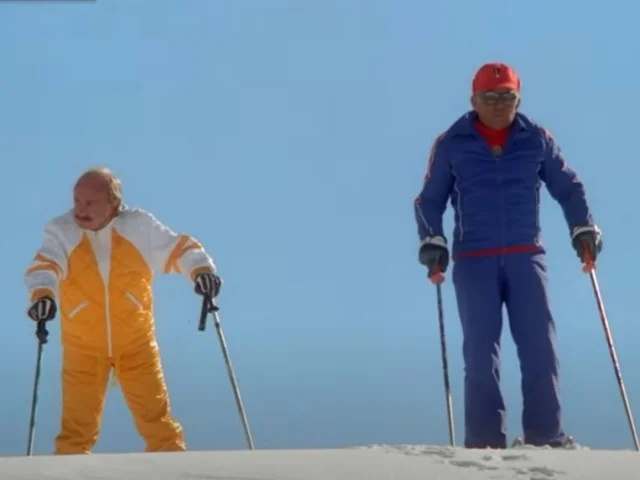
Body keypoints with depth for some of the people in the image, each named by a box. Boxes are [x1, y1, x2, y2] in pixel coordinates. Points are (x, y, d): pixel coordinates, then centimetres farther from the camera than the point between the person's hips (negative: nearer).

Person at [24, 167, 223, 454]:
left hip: (136, 342, 0)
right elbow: (44, 267, -25)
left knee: (156, 417, 4)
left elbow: (179, 248, -5)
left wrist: (201, 270, -26)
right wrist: (42, 294, -47)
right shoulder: (61, 232, -11)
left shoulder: (140, 226, -8)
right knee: (77, 425, 2)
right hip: (83, 346, 0)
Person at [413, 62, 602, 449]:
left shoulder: (537, 139, 8)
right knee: (481, 352, -5)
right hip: (474, 261, -1)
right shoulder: (452, 144, 6)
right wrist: (433, 241, -4)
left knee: (540, 346, -7)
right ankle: (485, 441, -3)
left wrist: (583, 228, 3)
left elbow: (568, 187, 15)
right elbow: (430, 199, 10)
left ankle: (546, 437, -5)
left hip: (526, 257, 1)